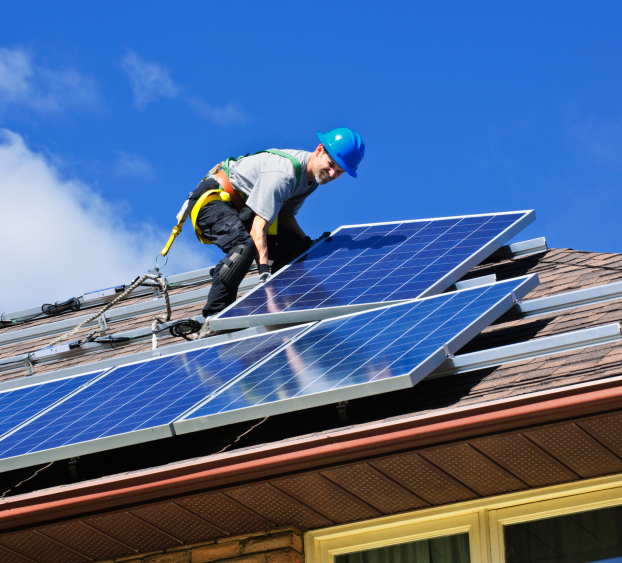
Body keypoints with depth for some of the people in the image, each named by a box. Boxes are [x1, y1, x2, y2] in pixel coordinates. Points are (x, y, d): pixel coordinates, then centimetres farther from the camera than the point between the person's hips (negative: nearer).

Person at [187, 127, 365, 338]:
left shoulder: (313, 176, -1)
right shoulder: (283, 173, -31)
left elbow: (285, 216, 9)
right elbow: (258, 228, -34)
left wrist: (309, 244, -5)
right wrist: (264, 272, -41)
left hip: (240, 206, 10)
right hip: (212, 199, -10)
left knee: (294, 244, 0)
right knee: (244, 247, -34)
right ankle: (213, 319, -32)